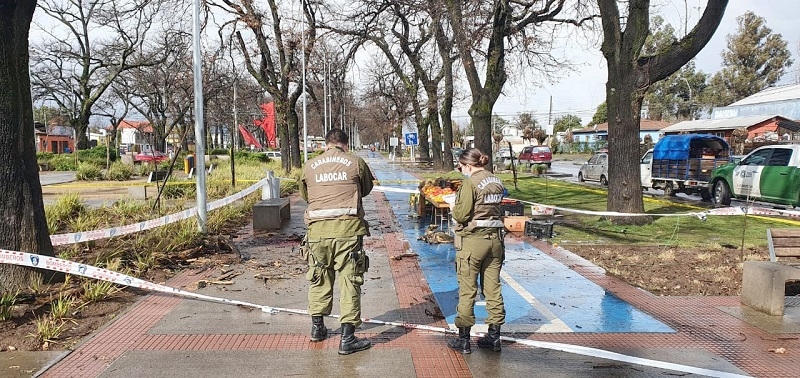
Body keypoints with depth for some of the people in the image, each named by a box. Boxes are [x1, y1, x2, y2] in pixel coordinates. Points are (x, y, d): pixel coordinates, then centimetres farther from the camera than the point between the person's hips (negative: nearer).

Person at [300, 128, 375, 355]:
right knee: (349, 280, 2)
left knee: (319, 277, 19)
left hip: (317, 228, 3)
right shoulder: (356, 163, 3)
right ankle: (347, 338, 3)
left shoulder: (310, 165, 8)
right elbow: (367, 188, 17)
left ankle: (317, 327, 33)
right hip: (347, 228, -3)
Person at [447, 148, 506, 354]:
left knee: (467, 291, 3)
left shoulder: (470, 183, -14)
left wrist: (454, 208, 5)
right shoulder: (497, 182, 8)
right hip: (495, 238, 7)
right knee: (493, 288, 13)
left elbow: (461, 215, -16)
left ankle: (463, 339, 10)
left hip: (473, 239, -7)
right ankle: (494, 336, 21)